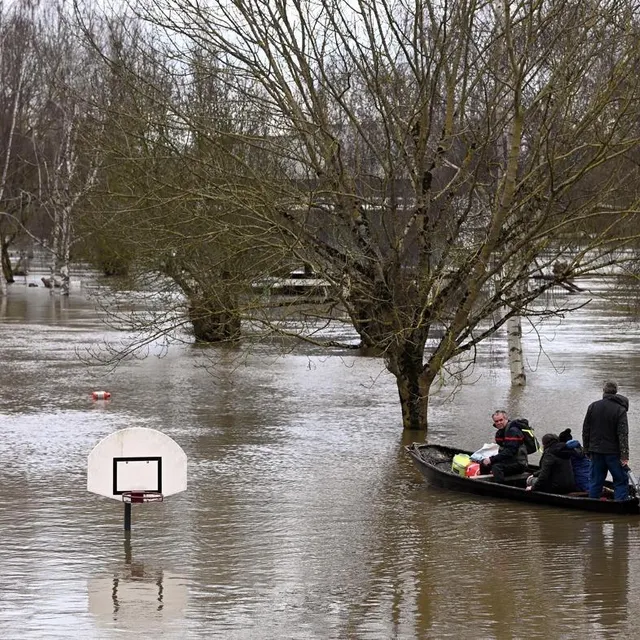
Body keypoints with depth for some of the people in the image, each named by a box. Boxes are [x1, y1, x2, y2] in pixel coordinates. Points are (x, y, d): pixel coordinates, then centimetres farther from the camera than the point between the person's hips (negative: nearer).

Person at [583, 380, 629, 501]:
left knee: (595, 481, 12)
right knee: (621, 481, 1)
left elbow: (585, 431, 8)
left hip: (596, 451, 4)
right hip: (613, 453, -4)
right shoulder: (620, 409, -10)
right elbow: (623, 434, -15)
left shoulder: (593, 406, 4)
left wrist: (587, 450, 16)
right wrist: (624, 455, -15)